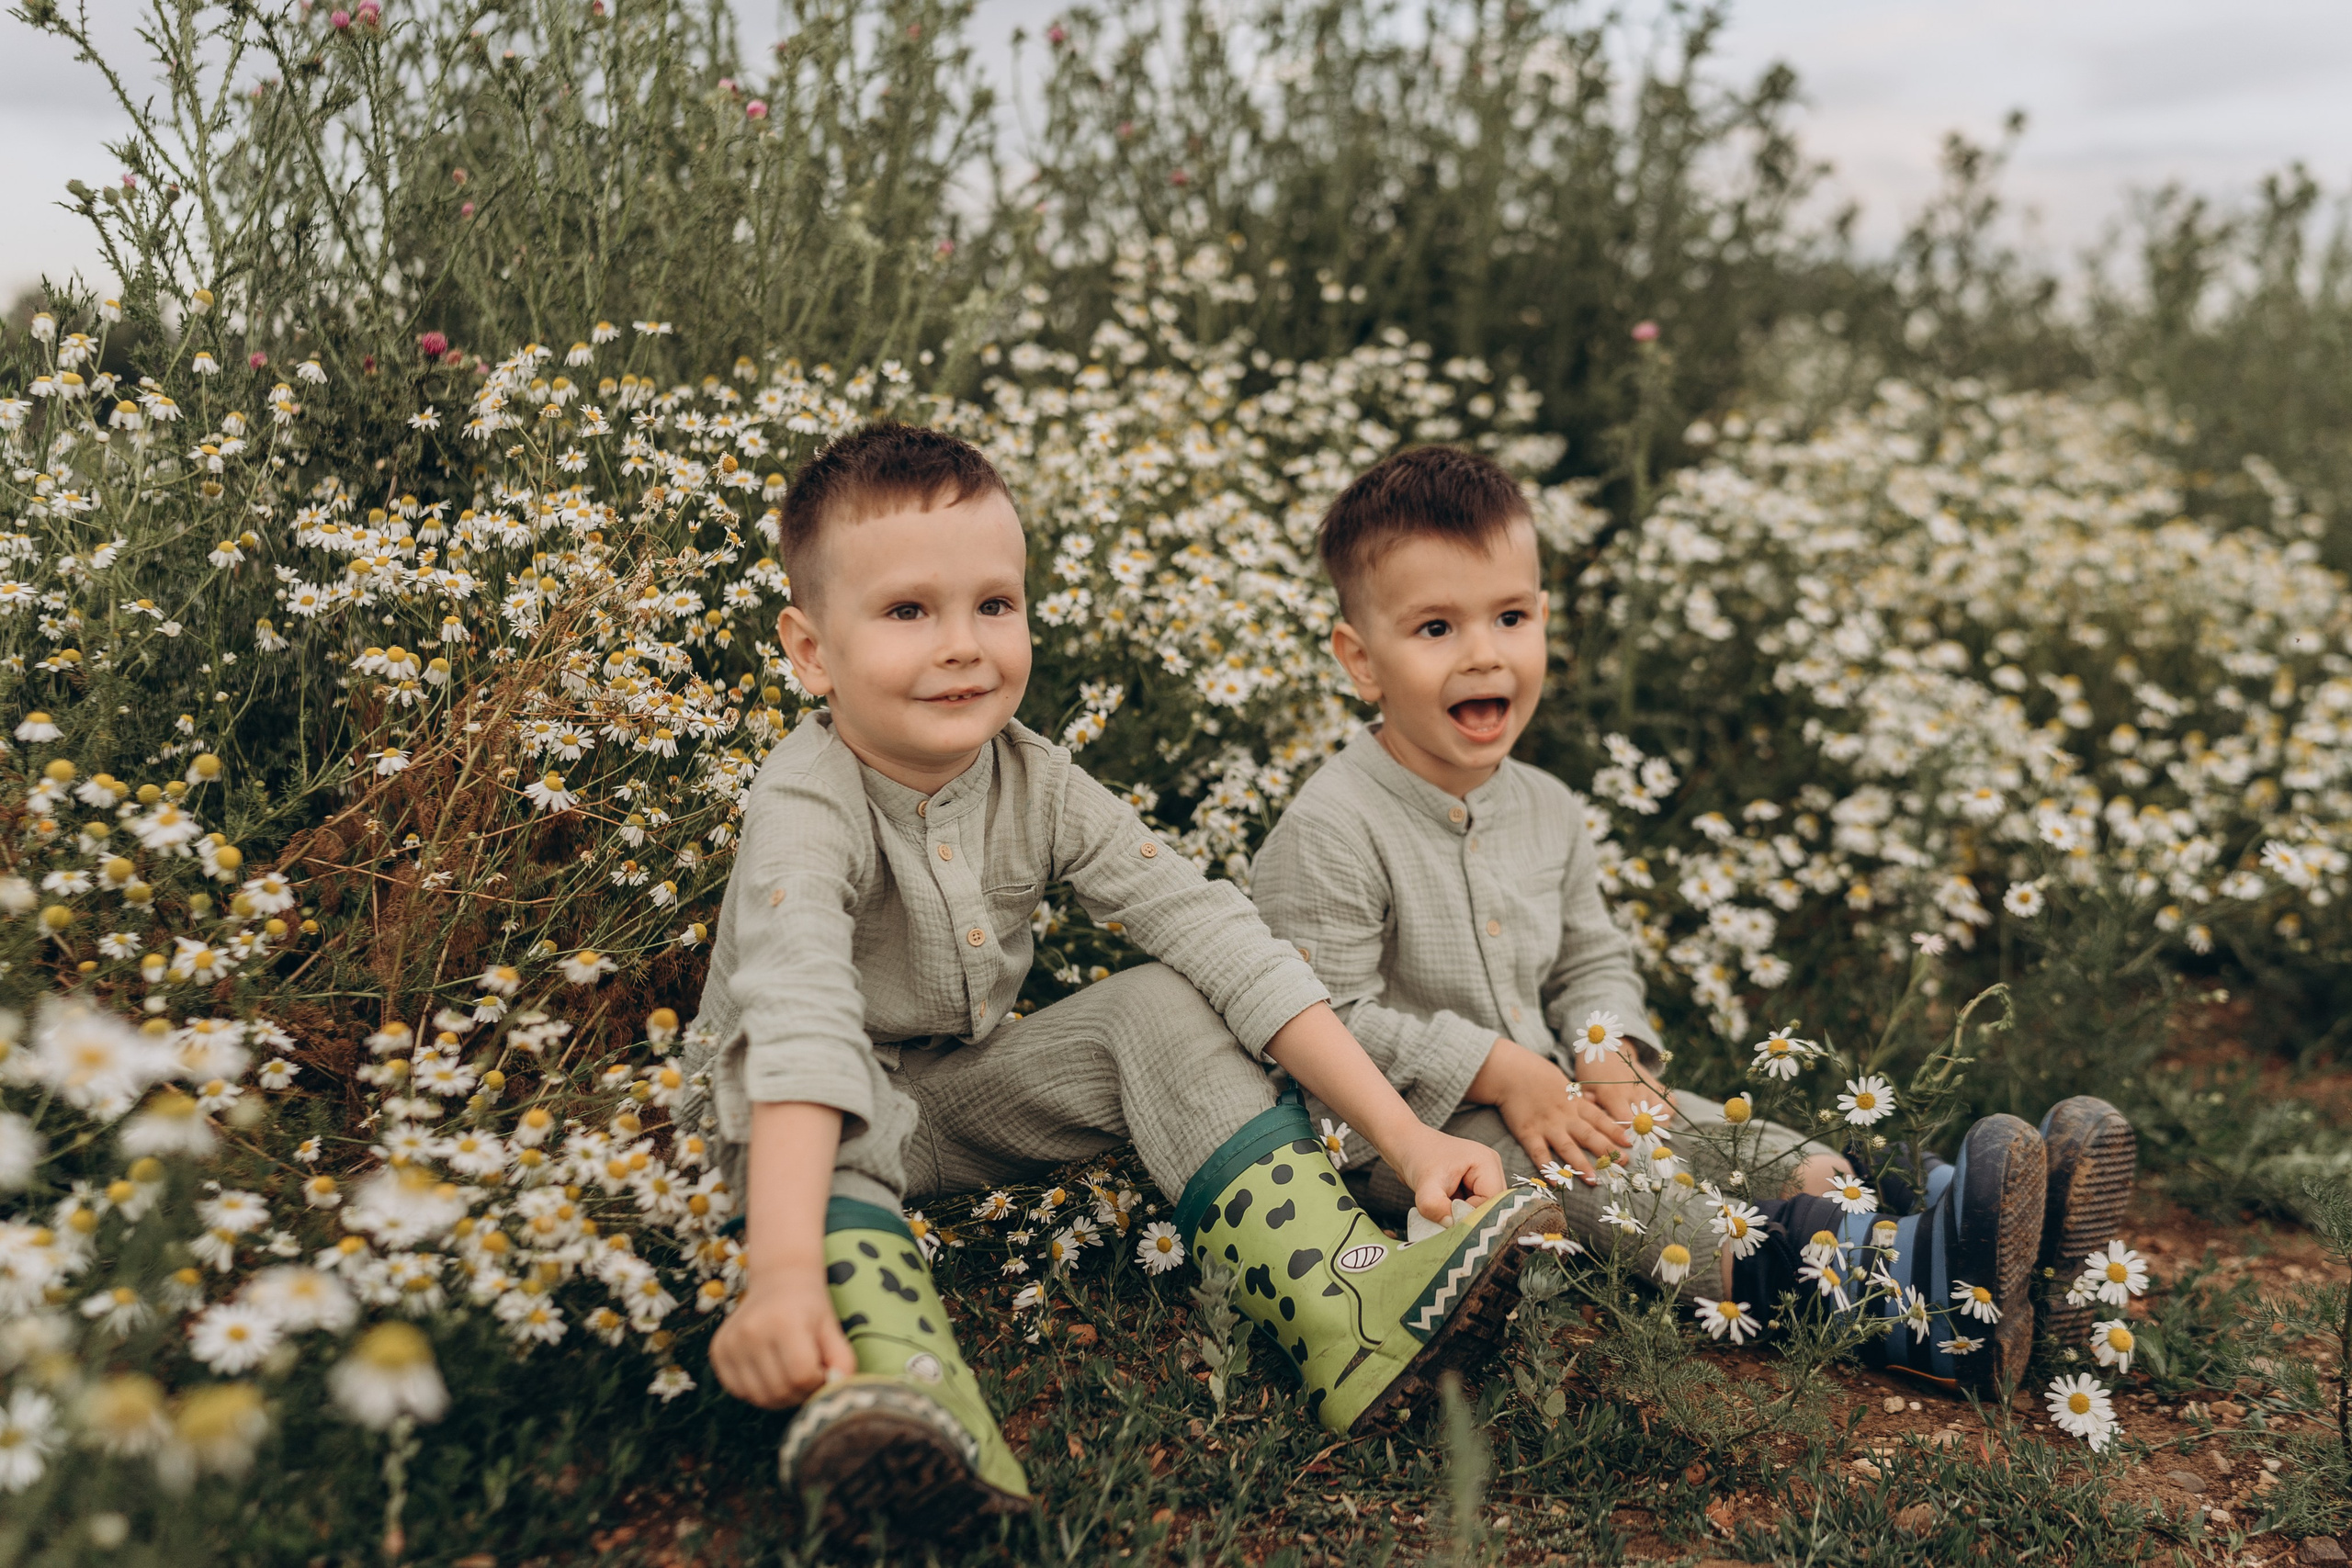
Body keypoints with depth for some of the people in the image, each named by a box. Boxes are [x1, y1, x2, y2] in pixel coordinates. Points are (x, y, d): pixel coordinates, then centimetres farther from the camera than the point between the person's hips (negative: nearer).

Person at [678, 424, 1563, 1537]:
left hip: (970, 1089, 4)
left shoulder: (1035, 783, -12)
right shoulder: (805, 808, -27)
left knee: (1162, 1006, -17)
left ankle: (1347, 1310, -30)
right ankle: (903, 1390, -56)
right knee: (826, 1095, -36)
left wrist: (1402, 1134, -24)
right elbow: (799, 1016, -45)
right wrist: (783, 1272, -61)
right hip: (833, 1114, -4)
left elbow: (1215, 934, -17)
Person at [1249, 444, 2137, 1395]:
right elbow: (1330, 1018, -21)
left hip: (1539, 1093, 8)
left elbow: (1593, 963, 16)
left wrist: (1607, 1053, -6)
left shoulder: (1545, 811, 6)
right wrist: (1494, 1069, -22)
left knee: (1719, 1133, -10)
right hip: (1404, 1133, -8)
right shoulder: (1332, 832, -19)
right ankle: (1859, 1289, -41)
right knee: (1596, 1178, -29)